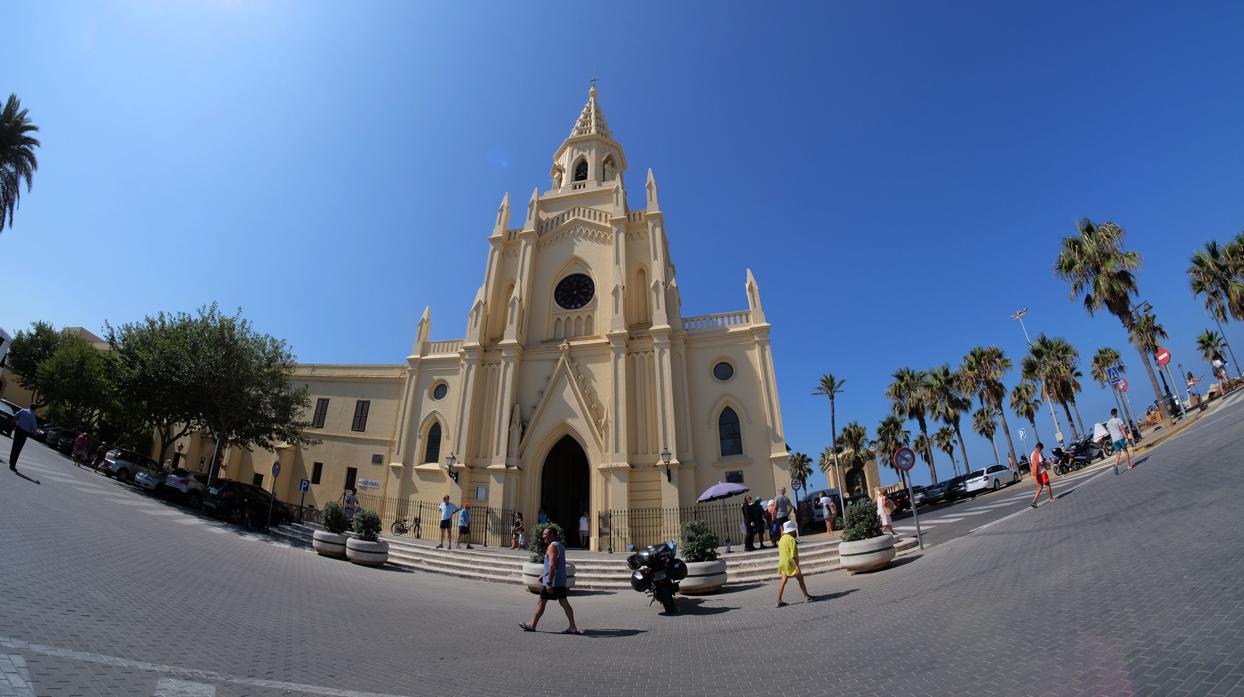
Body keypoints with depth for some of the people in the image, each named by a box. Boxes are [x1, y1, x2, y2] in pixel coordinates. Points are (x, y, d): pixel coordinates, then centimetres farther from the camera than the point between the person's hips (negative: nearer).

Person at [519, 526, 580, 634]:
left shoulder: (552, 546, -16)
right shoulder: (560, 546, 15)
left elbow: (552, 565, -24)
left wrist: (549, 583, -26)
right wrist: (544, 575, 28)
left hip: (553, 582, -9)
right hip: (561, 581, 9)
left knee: (541, 602, 5)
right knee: (564, 603, 7)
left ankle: (532, 625, 17)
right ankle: (573, 627, 4)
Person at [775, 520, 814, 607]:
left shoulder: (782, 539, 11)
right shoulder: (791, 539, -13)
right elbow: (793, 554, -19)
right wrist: (797, 567, -19)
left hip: (783, 563, 7)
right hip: (791, 563, -7)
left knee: (783, 581, 6)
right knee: (800, 579, 10)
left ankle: (779, 601, 3)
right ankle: (806, 597, 20)